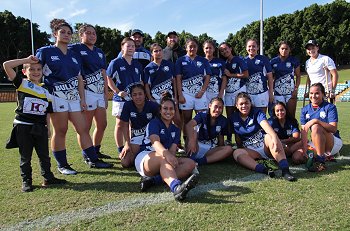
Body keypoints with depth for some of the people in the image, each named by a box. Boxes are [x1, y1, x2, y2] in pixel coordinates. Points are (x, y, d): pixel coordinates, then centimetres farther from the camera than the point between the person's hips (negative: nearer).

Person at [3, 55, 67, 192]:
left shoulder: (45, 91, 9)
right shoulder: (21, 84, -1)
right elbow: (6, 65, -11)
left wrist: (47, 128, 8)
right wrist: (27, 60, -7)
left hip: (40, 127, 3)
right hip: (23, 126, -3)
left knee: (44, 155, 11)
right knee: (25, 156, 8)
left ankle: (48, 178, 24)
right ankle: (26, 181, 21)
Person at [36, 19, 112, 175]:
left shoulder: (74, 55, 20)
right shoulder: (45, 52, 5)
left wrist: (82, 99, 11)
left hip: (74, 97, 5)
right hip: (57, 96, -5)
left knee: (83, 129, 3)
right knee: (60, 131, -3)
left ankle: (93, 159, 10)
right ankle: (62, 165, 9)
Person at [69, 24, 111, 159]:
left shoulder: (100, 52, 18)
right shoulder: (75, 49, -2)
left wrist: (106, 95, 14)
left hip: (100, 92, 7)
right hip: (87, 92, -7)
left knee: (102, 125, 11)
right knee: (86, 127, -1)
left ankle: (96, 151, 26)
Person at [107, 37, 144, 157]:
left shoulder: (137, 64, 12)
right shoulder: (116, 62, -3)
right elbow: (108, 78, -5)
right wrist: (117, 92, -14)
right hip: (121, 99, -5)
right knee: (120, 124, 4)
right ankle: (121, 150, 13)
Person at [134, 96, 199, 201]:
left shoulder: (175, 129, 17)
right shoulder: (154, 123, -1)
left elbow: (173, 150, 1)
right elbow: (155, 142, -23)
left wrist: (172, 158, -24)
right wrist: (166, 154, -44)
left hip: (165, 163, 6)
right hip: (145, 157, -6)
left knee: (190, 163, -19)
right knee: (163, 158, -39)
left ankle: (153, 180, -37)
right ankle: (176, 187, -69)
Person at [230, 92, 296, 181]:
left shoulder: (257, 112, -5)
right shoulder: (233, 118, 5)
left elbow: (265, 125, -27)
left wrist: (274, 137, -45)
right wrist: (241, 149, 2)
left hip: (264, 145, -2)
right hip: (251, 150, 2)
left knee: (269, 137, -35)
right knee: (237, 153, -29)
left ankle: (285, 170, -44)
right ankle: (264, 170, -48)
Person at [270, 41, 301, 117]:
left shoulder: (294, 61, 5)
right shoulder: (273, 61, 4)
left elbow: (298, 76, 8)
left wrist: (296, 89, -3)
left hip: (291, 92, 0)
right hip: (278, 92, 0)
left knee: (291, 115, 1)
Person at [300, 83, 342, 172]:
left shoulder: (330, 107, -8)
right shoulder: (305, 110, 4)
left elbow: (334, 129, -21)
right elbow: (304, 130, -4)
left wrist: (316, 121, -34)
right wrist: (305, 149, -15)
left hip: (335, 142, -5)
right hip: (317, 144, 5)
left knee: (316, 127, -33)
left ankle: (321, 161, -28)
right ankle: (325, 155, 7)